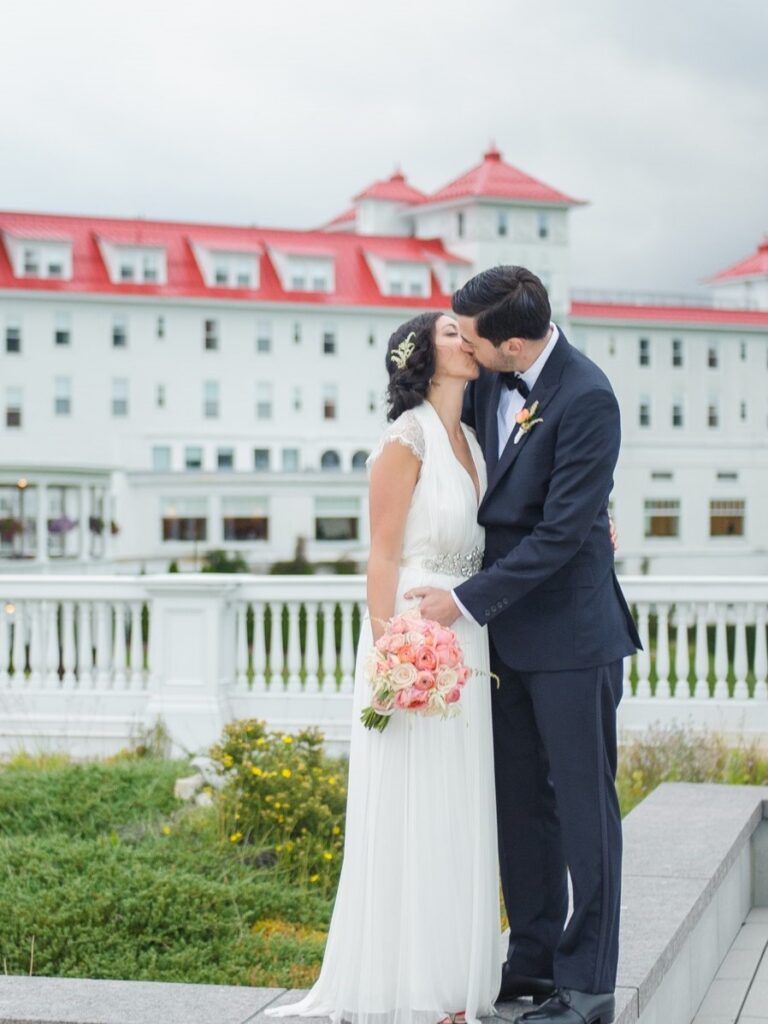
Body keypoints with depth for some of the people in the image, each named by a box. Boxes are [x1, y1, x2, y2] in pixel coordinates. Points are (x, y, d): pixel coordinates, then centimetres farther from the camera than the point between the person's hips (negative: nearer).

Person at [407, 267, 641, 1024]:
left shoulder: (586, 399, -19)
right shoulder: (487, 377, 2)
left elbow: (562, 531, -21)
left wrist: (468, 601, -17)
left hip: (569, 631, -7)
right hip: (505, 625, 7)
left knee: (582, 804, 2)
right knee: (520, 800, 13)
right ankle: (534, 958, 25)